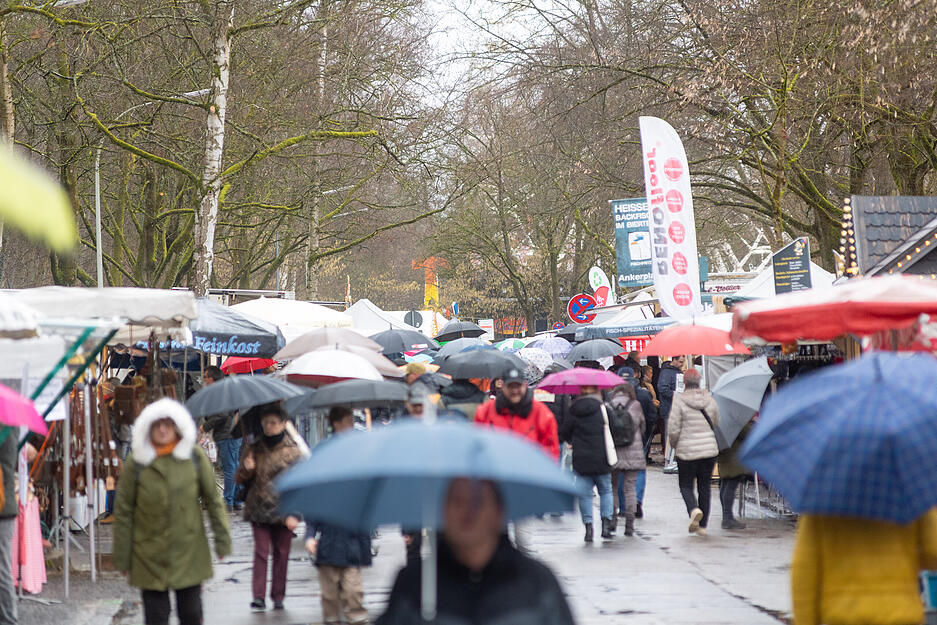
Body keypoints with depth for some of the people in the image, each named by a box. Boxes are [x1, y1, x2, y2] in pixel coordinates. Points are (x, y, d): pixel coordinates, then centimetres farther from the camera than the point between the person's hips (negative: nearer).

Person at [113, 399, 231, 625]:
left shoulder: (195, 457, 0)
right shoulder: (137, 462, -4)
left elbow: (213, 500, 7)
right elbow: (123, 511, 0)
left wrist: (222, 539, 4)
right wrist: (122, 557, -1)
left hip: (189, 553, 1)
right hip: (150, 557, -1)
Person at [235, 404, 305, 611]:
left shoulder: (293, 451, 0)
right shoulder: (255, 449, 7)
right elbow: (240, 479, 13)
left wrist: (294, 514, -11)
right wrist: (246, 469, -11)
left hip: (283, 511, -1)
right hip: (259, 510, 1)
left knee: (281, 554, 5)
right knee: (261, 552, -6)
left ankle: (278, 596, 14)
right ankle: (258, 596, -7)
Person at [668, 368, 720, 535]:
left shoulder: (679, 401, -10)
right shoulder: (710, 400, 3)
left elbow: (674, 429, -10)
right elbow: (716, 423, 13)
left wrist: (674, 445, 7)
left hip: (687, 451, -3)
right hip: (709, 449, 3)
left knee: (686, 485, 8)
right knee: (705, 486, 11)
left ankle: (694, 509, -21)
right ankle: (702, 525, 13)